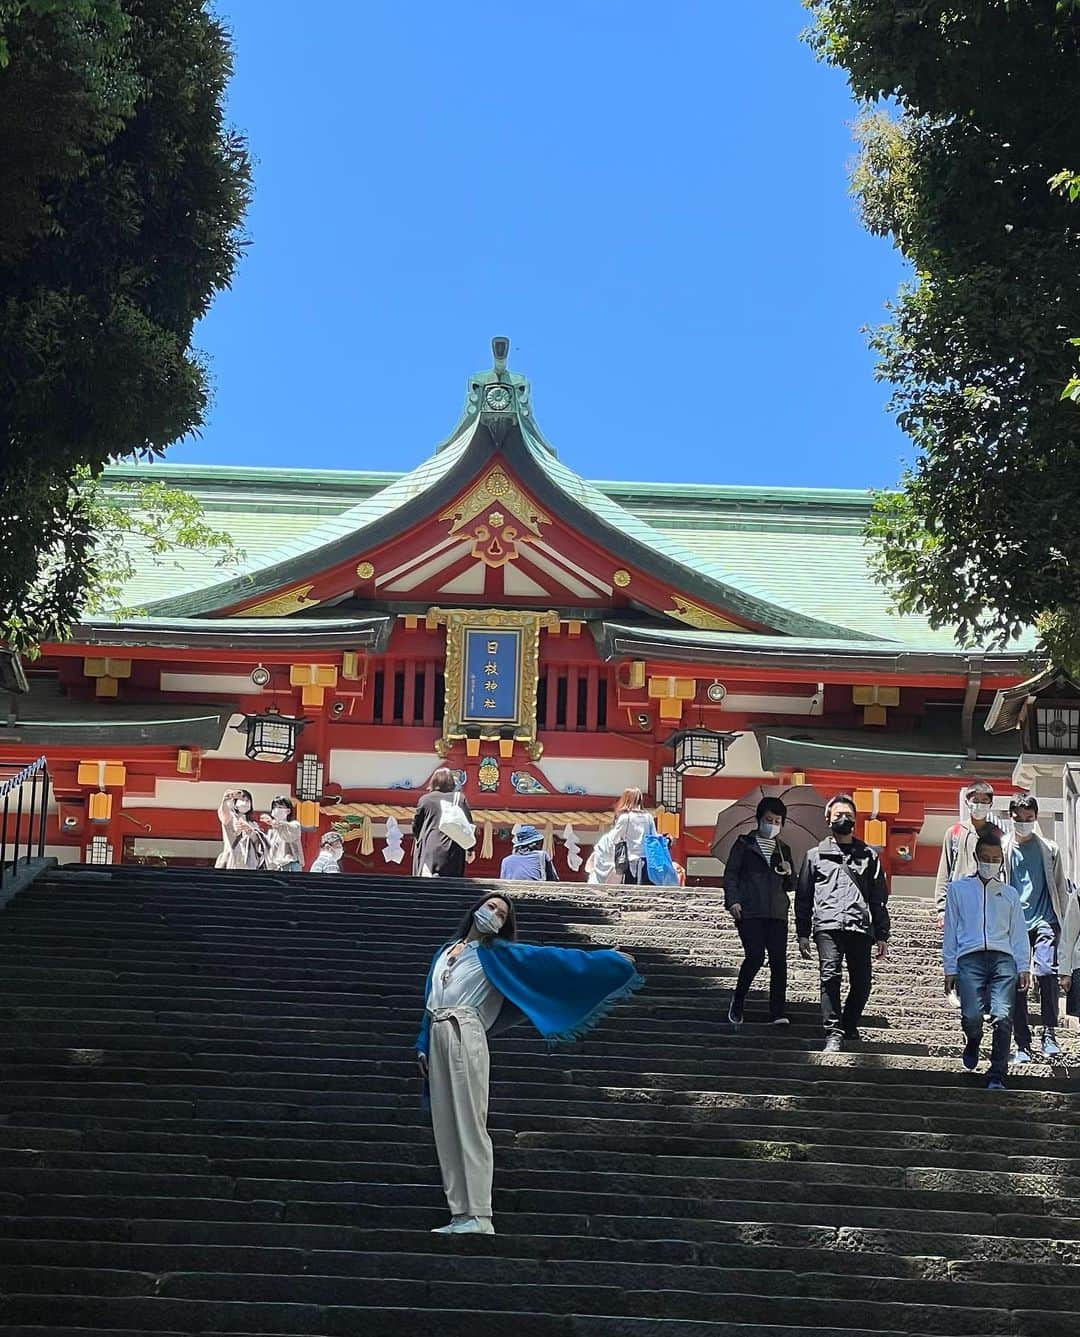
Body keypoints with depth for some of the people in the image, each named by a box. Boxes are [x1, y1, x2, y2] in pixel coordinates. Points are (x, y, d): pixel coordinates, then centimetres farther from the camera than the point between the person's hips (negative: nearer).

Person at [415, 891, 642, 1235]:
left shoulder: (497, 953, 12)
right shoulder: (445, 951, 27)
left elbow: (550, 959, 9)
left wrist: (611, 961, 7)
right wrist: (423, 1048, 17)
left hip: (465, 1033, -5)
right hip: (437, 1035, 5)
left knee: (469, 1124, -13)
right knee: (446, 1129, 0)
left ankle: (479, 1215, -17)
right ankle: (461, 1213, -1)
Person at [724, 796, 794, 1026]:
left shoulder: (784, 850, 20)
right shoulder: (745, 844, 10)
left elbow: (791, 886, 22)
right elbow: (730, 874, 5)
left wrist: (788, 873, -1)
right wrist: (733, 901, -10)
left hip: (777, 912, 4)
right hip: (749, 911, -4)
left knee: (779, 961, -7)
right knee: (755, 956, -16)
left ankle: (778, 1013, -6)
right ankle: (738, 1001, 7)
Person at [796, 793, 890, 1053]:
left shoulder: (869, 855, 19)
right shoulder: (815, 855, 17)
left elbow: (879, 898, 17)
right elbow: (803, 897, 16)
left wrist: (882, 935, 11)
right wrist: (803, 933, 9)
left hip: (861, 927, 2)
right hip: (827, 925, -2)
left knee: (862, 981, -1)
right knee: (830, 976, -16)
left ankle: (849, 1025, 22)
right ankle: (834, 1034, -17)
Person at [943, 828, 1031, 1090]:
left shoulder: (1010, 894, 22)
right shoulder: (958, 889, 18)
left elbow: (1018, 933, 18)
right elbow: (950, 930, 14)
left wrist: (1023, 967, 7)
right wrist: (949, 969, 8)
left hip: (1003, 958, 1)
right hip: (970, 958, -1)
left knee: (1003, 1016, -16)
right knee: (971, 1016, -16)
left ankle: (996, 1077, -9)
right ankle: (973, 1044, 20)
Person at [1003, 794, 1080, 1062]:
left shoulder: (1049, 850, 10)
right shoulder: (1002, 849, 8)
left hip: (1043, 920, -1)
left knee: (1047, 972, -22)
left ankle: (1049, 1034, -16)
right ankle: (1022, 1045, 5)